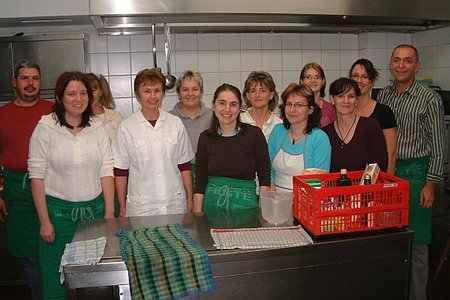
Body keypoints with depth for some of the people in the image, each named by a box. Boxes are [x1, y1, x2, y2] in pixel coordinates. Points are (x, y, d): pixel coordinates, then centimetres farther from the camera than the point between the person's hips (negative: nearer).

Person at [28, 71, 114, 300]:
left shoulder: (97, 128, 3)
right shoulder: (45, 128, -6)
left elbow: (106, 172, 3)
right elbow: (37, 177, -7)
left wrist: (109, 214, 0)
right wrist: (44, 221, -9)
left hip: (94, 209, 3)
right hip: (59, 211, -2)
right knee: (57, 280, 9)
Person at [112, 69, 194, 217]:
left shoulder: (176, 123, 3)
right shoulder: (126, 127, -3)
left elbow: (184, 166, 7)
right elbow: (120, 172, 0)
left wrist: (190, 200, 7)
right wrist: (122, 208, 1)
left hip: (176, 204, 2)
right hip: (140, 207, -2)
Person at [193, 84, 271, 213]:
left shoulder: (254, 134, -7)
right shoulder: (206, 138, 0)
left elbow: (264, 178, -4)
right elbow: (200, 181, 2)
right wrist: (197, 215, -3)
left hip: (245, 204, -1)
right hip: (212, 205, 2)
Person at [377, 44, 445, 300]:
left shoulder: (429, 99, -8)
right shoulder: (384, 95, 8)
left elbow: (437, 147, -8)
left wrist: (431, 184, -12)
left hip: (415, 173, -5)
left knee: (415, 242, 1)